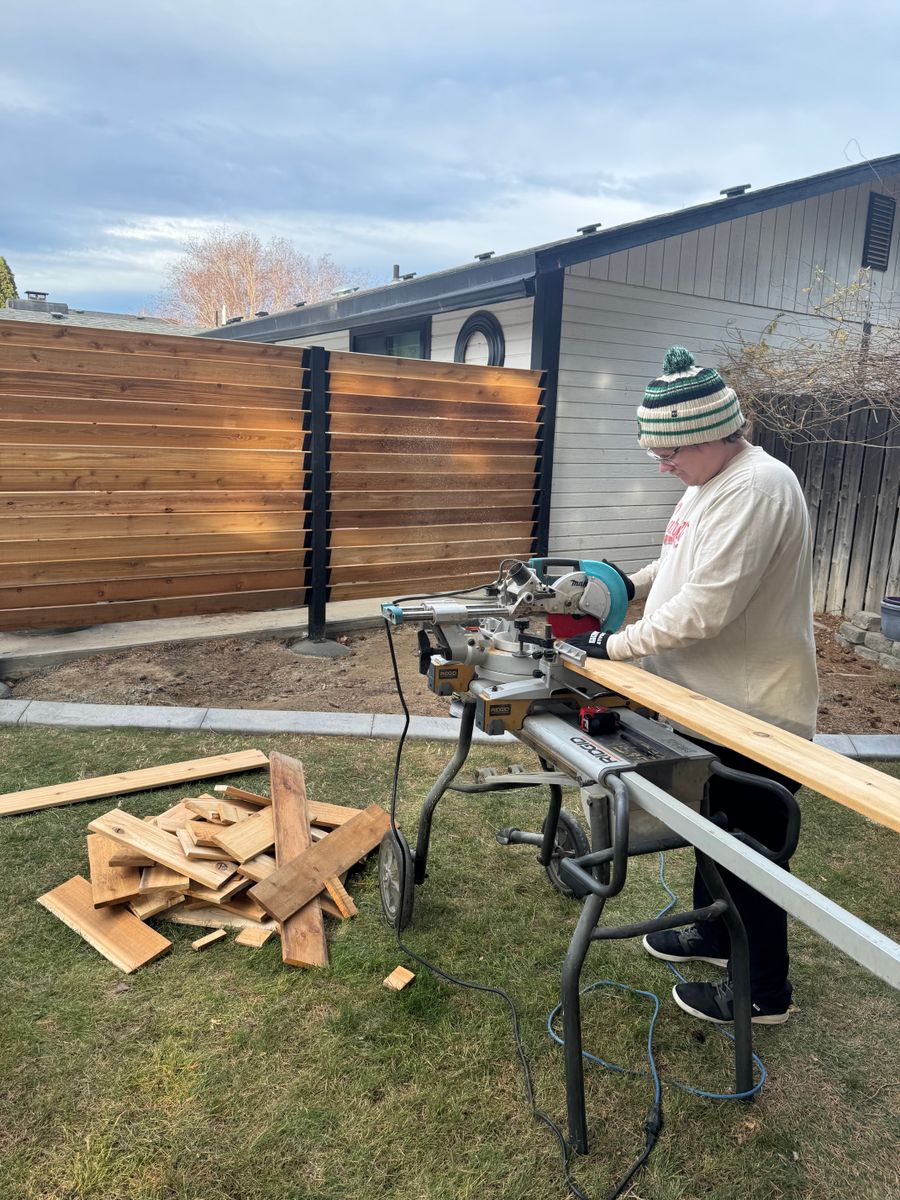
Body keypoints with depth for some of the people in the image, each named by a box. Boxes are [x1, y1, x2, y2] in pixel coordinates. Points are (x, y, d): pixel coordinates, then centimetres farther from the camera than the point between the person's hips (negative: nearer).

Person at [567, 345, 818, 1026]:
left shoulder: (757, 490, -27)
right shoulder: (709, 483, 7)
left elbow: (704, 609, -30)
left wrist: (614, 646, -21)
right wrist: (631, 584, 6)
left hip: (755, 714, -10)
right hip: (713, 698, 10)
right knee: (713, 829, 26)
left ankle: (765, 992, 29)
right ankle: (713, 933, 48)